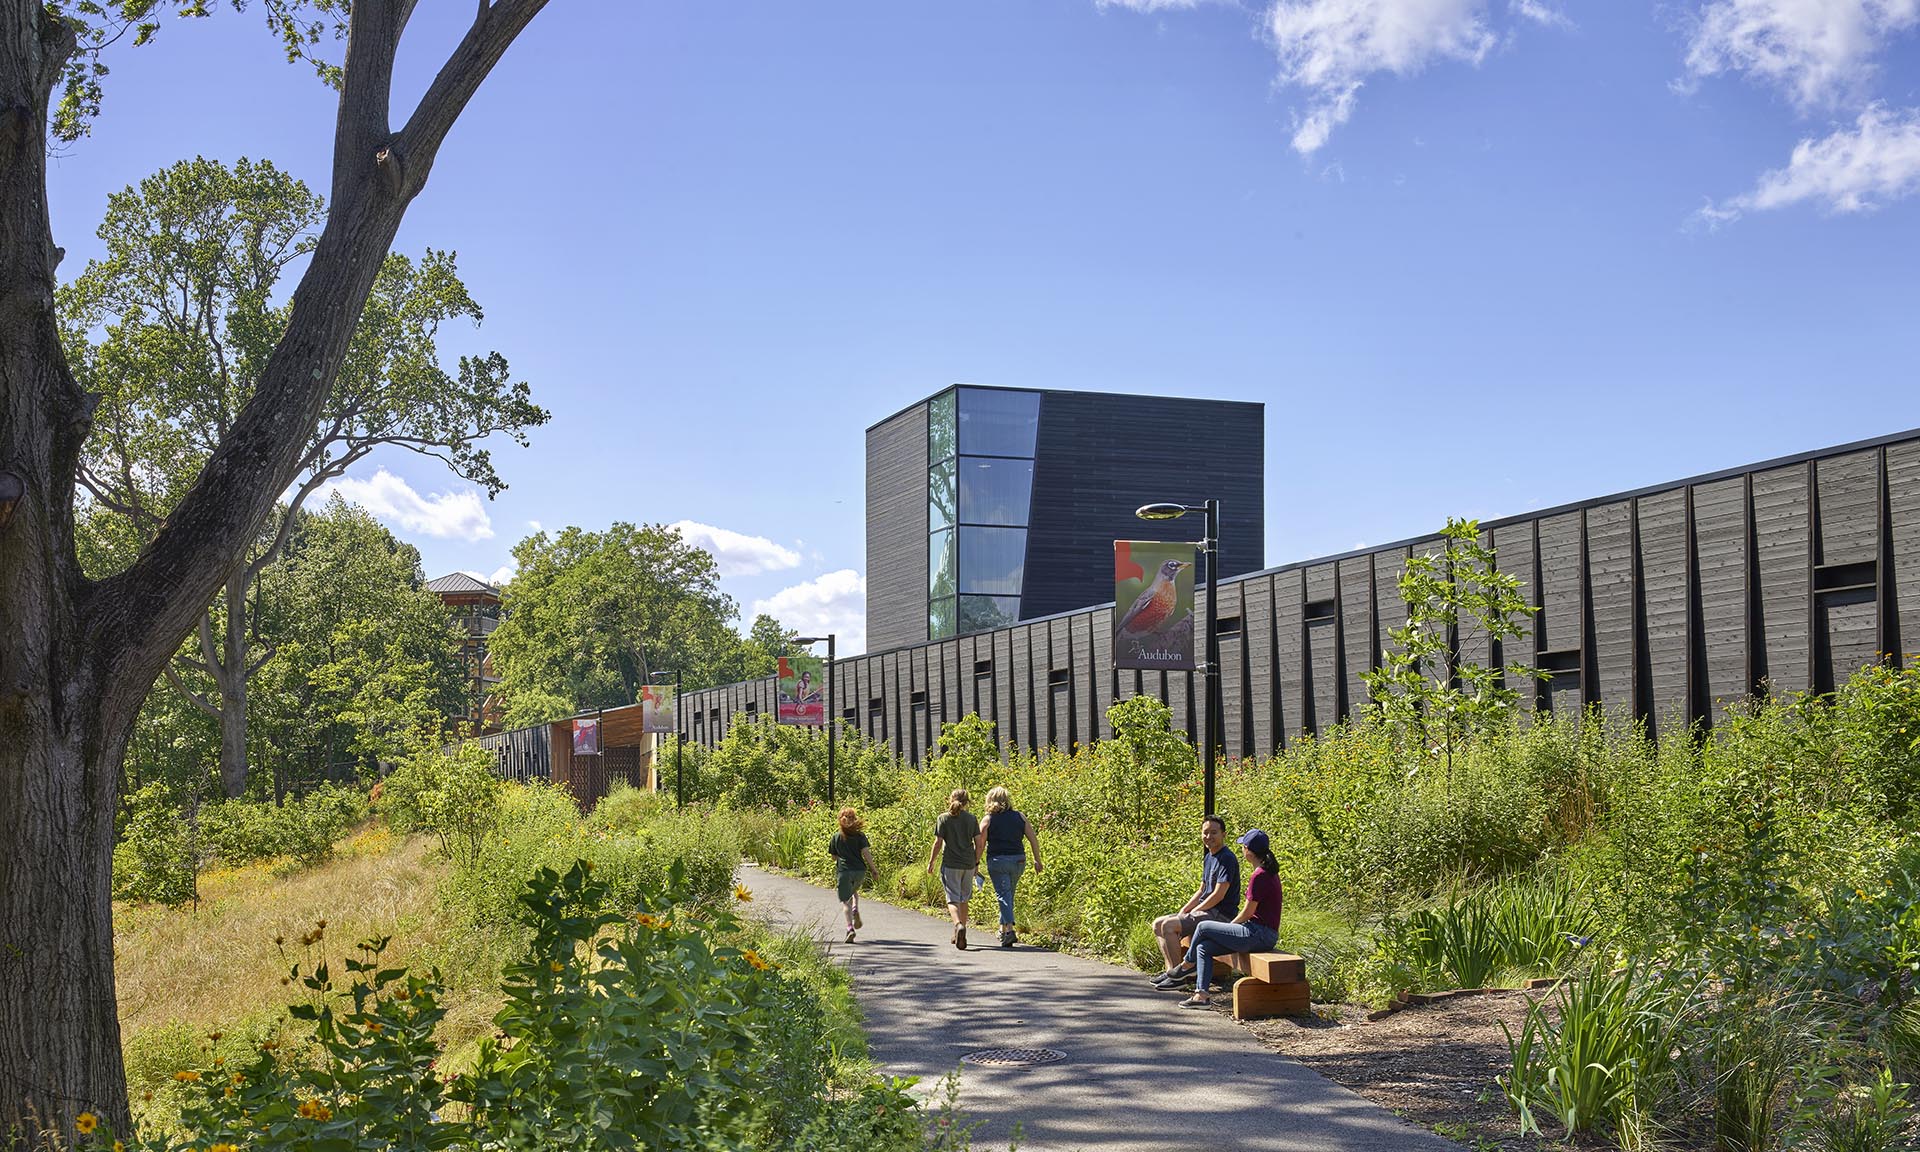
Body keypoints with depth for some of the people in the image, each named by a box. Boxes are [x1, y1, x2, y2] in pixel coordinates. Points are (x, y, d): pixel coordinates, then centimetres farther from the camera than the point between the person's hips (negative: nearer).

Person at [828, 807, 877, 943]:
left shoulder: (836, 837, 5)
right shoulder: (860, 836, 2)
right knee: (854, 891, 29)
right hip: (860, 870, 2)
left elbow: (834, 856, 10)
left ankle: (850, 928, -19)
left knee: (845, 901, -2)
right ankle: (855, 911, 1)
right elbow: (866, 853, -6)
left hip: (843, 871, -2)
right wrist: (872, 868, 3)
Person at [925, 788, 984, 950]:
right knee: (963, 900, 17)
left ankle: (958, 925, -32)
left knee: (953, 900, -5)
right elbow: (979, 843, 3)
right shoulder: (971, 819, 4)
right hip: (968, 865, 3)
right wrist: (976, 863, 14)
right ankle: (959, 935, 25)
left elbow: (938, 843, -7)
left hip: (950, 864, -3)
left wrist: (931, 862, 3)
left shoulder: (943, 818, -4)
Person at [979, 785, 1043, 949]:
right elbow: (1033, 839, 4)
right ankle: (1003, 928, 28)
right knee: (1009, 894, 19)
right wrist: (1037, 861, 11)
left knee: (1003, 894, -4)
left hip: (997, 861, -4)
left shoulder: (988, 820, -2)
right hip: (1018, 861, 4)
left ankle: (1009, 928, -21)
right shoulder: (1020, 817, 6)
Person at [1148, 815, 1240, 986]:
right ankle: (1171, 971, 4)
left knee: (1168, 926, -23)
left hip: (1221, 914, -10)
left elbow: (1218, 895, -20)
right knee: (1158, 924, 6)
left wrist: (1193, 911, -11)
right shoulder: (1209, 858, 16)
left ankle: (1178, 975, -18)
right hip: (1207, 911, 10)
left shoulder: (1227, 859, -15)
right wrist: (1183, 911, 6)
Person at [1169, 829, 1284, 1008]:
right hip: (1264, 934, 10)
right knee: (1203, 947, 5)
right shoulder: (1270, 872, 13)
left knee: (1203, 927, -4)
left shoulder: (1259, 876, -18)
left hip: (1259, 934, -10)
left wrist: (1229, 927, 4)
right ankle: (1201, 994, 1)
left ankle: (1188, 963, 21)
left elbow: (1247, 913, -16)